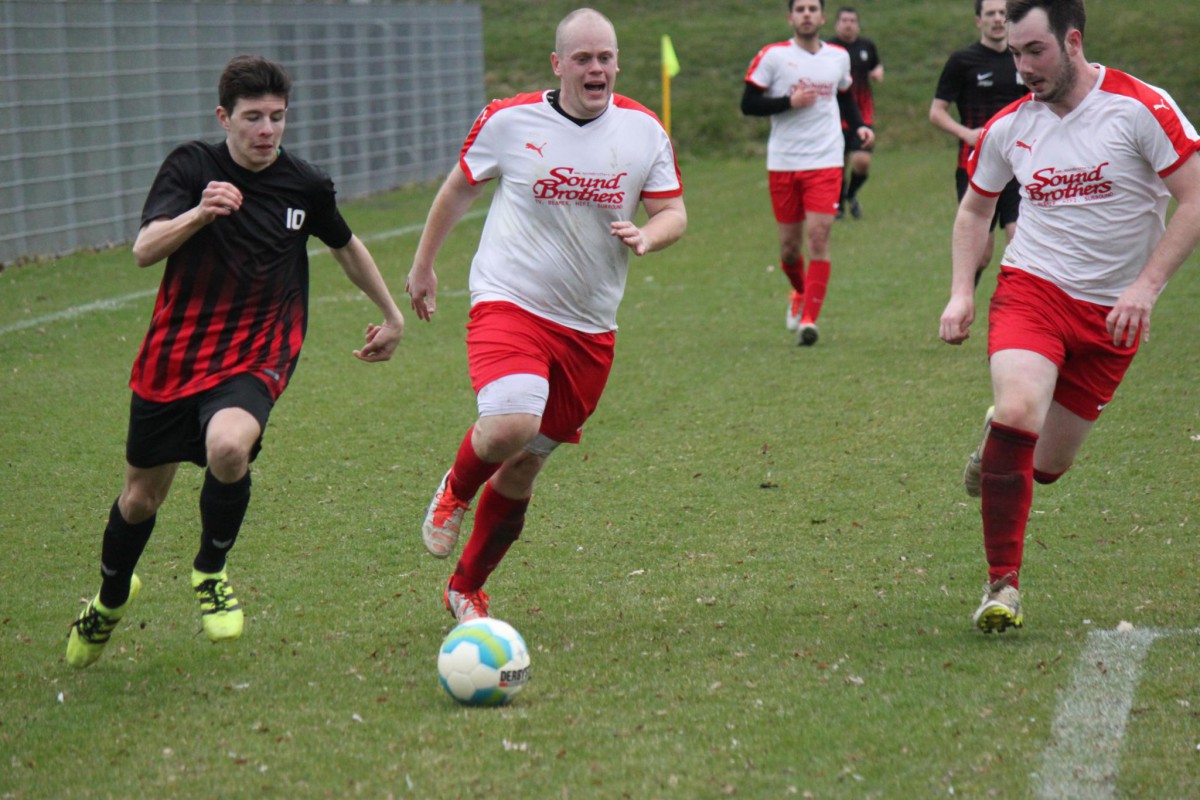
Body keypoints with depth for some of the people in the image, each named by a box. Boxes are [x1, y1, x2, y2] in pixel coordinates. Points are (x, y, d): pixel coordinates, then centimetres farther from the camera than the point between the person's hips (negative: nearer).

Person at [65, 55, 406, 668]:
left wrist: (392, 314, 28)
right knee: (142, 495, 12)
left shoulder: (306, 186, -1)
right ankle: (110, 599, 43)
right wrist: (200, 213, -37)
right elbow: (144, 251, -20)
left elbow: (346, 246, 20)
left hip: (255, 359, -1)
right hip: (172, 357, 1)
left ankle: (210, 571, -5)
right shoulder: (190, 167, -6)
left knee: (228, 447, -33)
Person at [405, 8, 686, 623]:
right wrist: (423, 265, 19)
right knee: (511, 426, -29)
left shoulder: (644, 130, 1)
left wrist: (647, 236, -17)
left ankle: (466, 589, 28)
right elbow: (459, 187, 11)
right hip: (508, 303, -3)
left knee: (523, 470, 8)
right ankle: (456, 491, 6)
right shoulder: (509, 120, -5)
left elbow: (674, 213, 7)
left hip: (590, 328, 3)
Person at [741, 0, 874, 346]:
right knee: (790, 243, 6)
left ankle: (809, 319, -11)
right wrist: (790, 102, -16)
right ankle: (800, 293, 38)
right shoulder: (773, 56, -2)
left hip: (826, 161, 1)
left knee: (818, 236, -13)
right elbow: (748, 104, -4)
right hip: (783, 162, -1)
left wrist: (859, 125, 7)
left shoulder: (839, 57, 9)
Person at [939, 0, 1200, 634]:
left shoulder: (1140, 108, -11)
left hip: (1111, 314, -1)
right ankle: (1002, 582, -16)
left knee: (1044, 467, 5)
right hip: (1031, 288, 1)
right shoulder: (1008, 128, 1)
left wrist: (1146, 286, -18)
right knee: (1019, 412, -27)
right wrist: (962, 292, 4)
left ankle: (1000, 440, 45)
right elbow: (975, 208, 18)